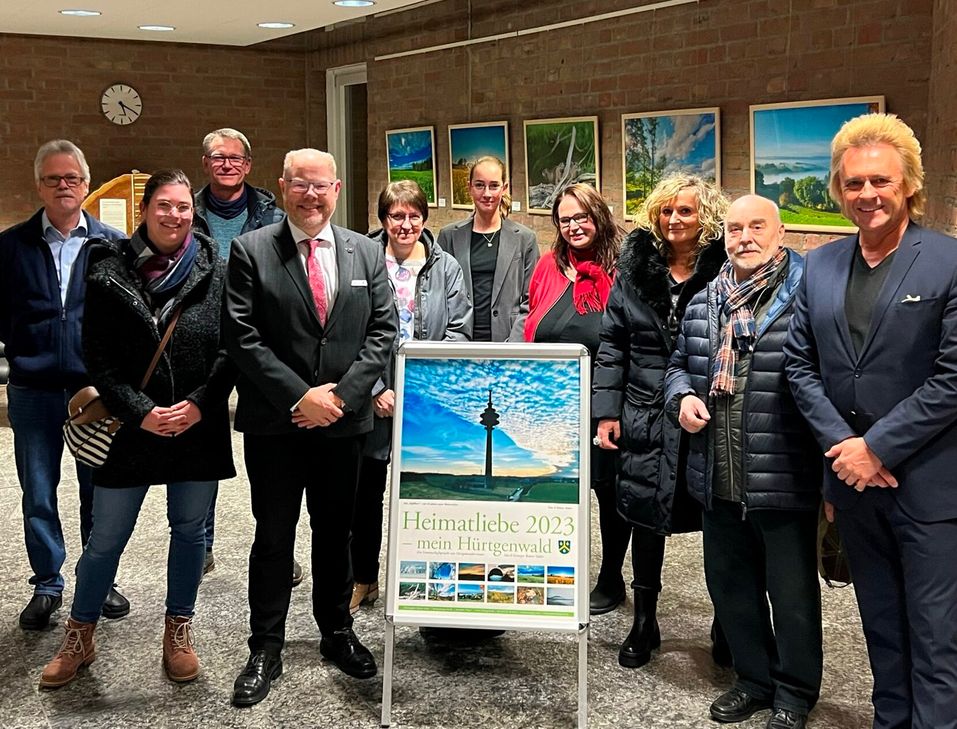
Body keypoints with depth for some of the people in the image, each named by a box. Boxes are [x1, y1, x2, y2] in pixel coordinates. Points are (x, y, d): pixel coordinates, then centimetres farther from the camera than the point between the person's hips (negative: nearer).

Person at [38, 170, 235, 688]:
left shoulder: (214, 272, -1)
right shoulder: (110, 272, -2)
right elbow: (98, 356, -4)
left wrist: (200, 404, -12)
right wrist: (140, 411, -13)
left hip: (198, 427, 1)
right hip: (131, 427, -1)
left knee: (189, 529, 12)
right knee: (105, 539, 7)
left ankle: (178, 634, 29)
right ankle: (78, 639, 25)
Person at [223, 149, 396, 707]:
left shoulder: (367, 253, 6)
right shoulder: (250, 251, -3)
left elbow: (382, 331, 3)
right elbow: (243, 337, -9)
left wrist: (342, 394, -9)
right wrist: (301, 397, -15)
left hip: (344, 420, 3)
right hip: (274, 423, -2)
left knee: (335, 531, 15)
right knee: (274, 536, 7)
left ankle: (337, 632, 31)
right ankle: (266, 650, 19)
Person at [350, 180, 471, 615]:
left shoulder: (445, 267, 4)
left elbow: (458, 331, 1)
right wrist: (376, 390, -12)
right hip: (373, 398, -1)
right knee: (367, 489, 9)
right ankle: (363, 580, 24)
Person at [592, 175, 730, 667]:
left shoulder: (726, 269, -5)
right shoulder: (635, 270, 6)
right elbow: (612, 345, 8)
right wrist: (606, 411, 3)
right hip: (647, 418, 3)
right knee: (646, 516, 9)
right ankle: (643, 622, 26)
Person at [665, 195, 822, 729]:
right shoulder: (704, 304, 11)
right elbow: (679, 364, 21)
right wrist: (683, 396, 1)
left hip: (783, 480, -6)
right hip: (719, 481, 6)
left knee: (792, 593, 9)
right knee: (730, 584, 18)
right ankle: (755, 678, 38)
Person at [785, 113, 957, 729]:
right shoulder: (821, 265, 7)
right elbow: (801, 365, 6)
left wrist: (877, 447, -14)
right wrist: (842, 445, -6)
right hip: (852, 474, 5)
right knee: (881, 625, 18)